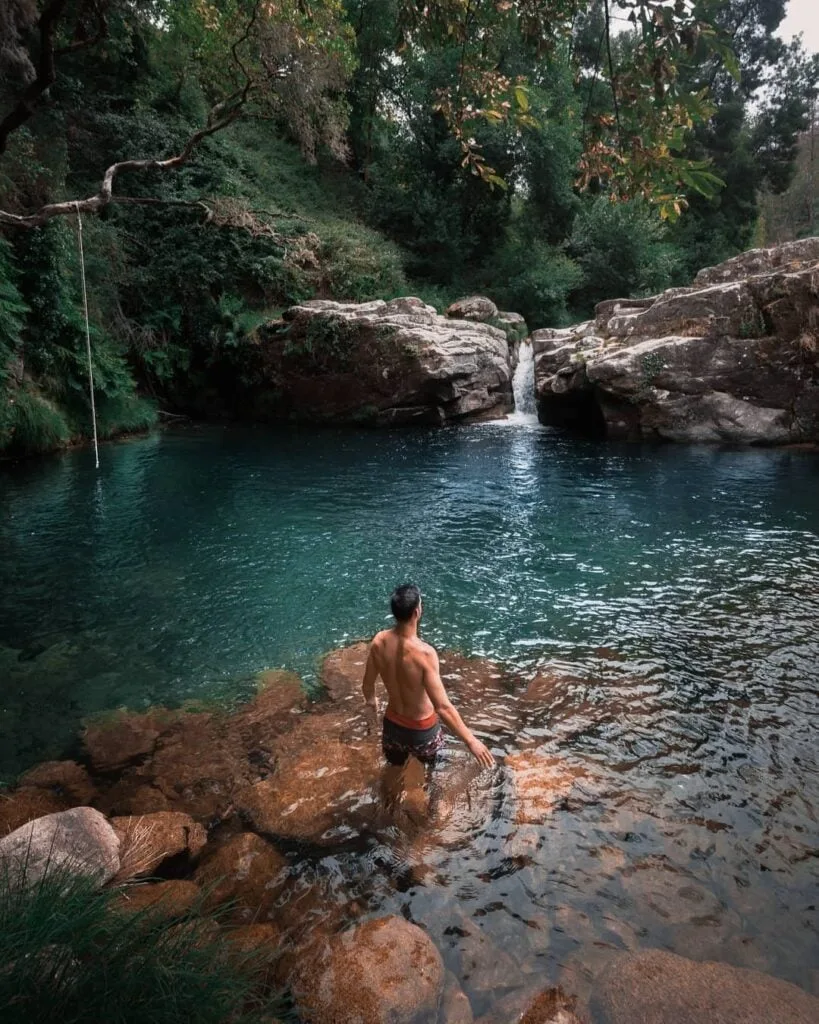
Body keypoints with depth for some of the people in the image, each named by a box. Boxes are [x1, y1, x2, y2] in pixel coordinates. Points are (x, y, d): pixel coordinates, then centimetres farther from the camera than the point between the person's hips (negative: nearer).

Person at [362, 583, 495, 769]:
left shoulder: (379, 641, -17)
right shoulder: (424, 653, -34)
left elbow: (367, 684, -1)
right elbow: (442, 707, -34)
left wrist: (371, 700, 22)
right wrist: (471, 740, -27)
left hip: (392, 724, 4)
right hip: (421, 730, -4)